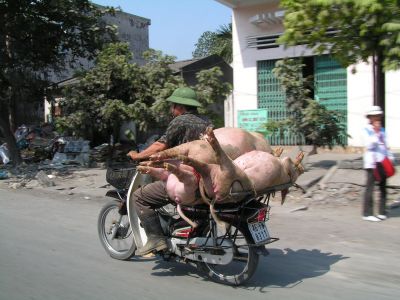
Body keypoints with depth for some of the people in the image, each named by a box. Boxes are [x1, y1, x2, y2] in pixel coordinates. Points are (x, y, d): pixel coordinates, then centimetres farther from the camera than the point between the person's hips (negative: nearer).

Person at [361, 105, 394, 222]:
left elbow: (385, 146, 21)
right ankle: (367, 214, 0)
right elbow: (369, 145, -16)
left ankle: (382, 212, 17)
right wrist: (376, 132, -19)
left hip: (383, 162, 7)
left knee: (383, 187, 9)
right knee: (370, 187, -4)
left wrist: (390, 157, 14)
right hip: (372, 162, -7)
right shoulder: (366, 130, -4)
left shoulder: (382, 130, 14)